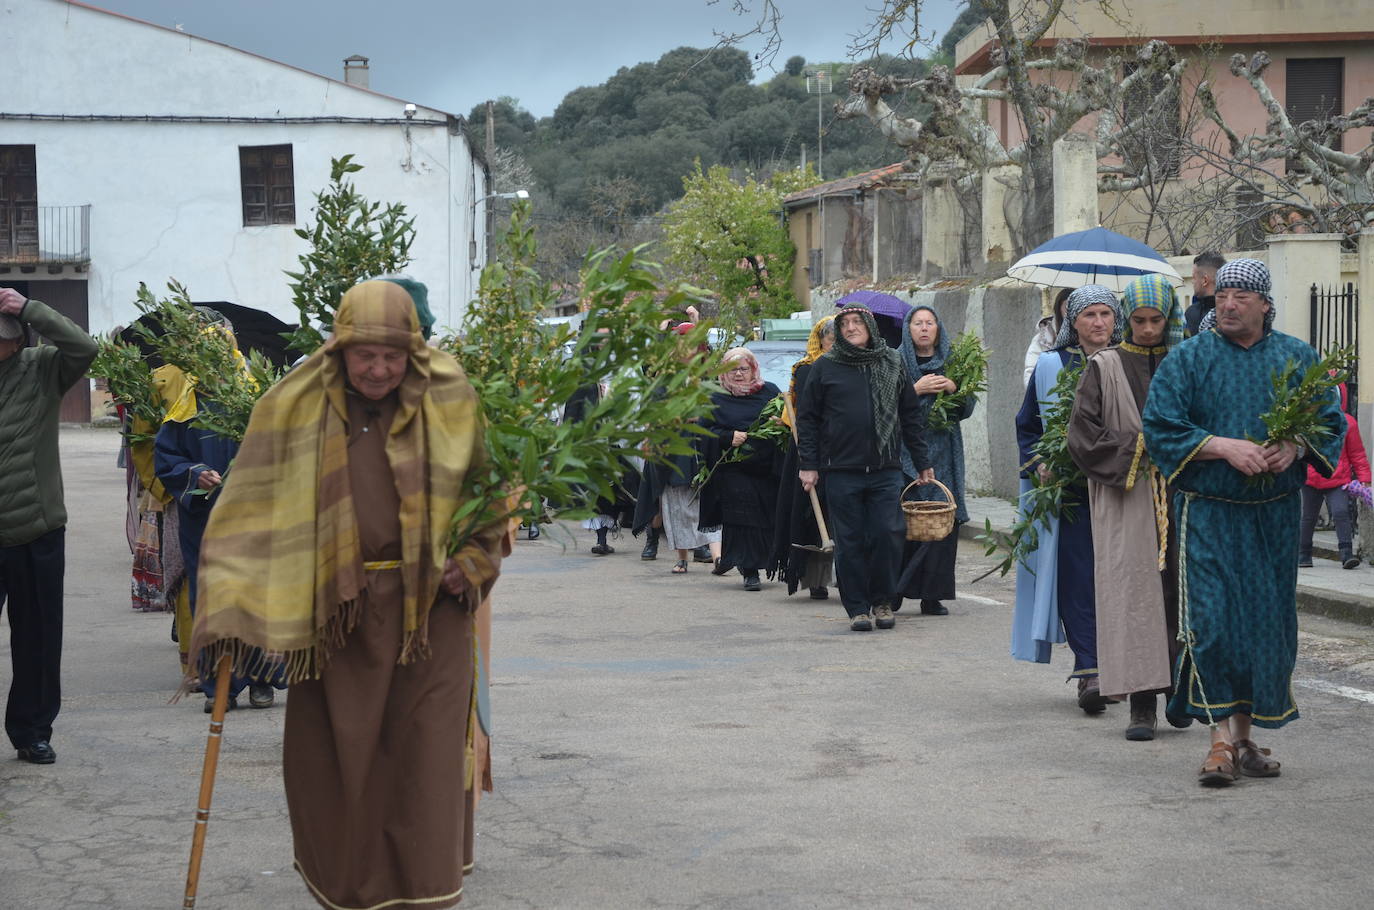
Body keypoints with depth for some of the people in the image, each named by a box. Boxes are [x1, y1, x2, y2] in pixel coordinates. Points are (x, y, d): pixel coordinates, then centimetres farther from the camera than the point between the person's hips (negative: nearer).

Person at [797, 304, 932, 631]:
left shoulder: (892, 365, 10)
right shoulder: (825, 368, 4)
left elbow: (910, 416, 14)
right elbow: (807, 418, 5)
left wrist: (922, 463, 11)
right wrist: (808, 464, -2)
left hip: (885, 469, 1)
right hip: (842, 471, -1)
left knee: (887, 536, -4)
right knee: (850, 542, 1)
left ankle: (882, 601, 12)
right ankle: (857, 607, 10)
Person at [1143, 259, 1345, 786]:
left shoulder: (1297, 358, 8)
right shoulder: (1188, 360, 2)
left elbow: (1331, 422, 9)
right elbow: (1160, 427, -5)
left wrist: (1295, 447, -12)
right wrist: (1224, 447, -18)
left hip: (1275, 514, 3)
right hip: (1209, 511, -3)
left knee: (1267, 621, 6)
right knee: (1213, 619, -11)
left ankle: (1243, 733, 17)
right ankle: (1222, 738, -8)